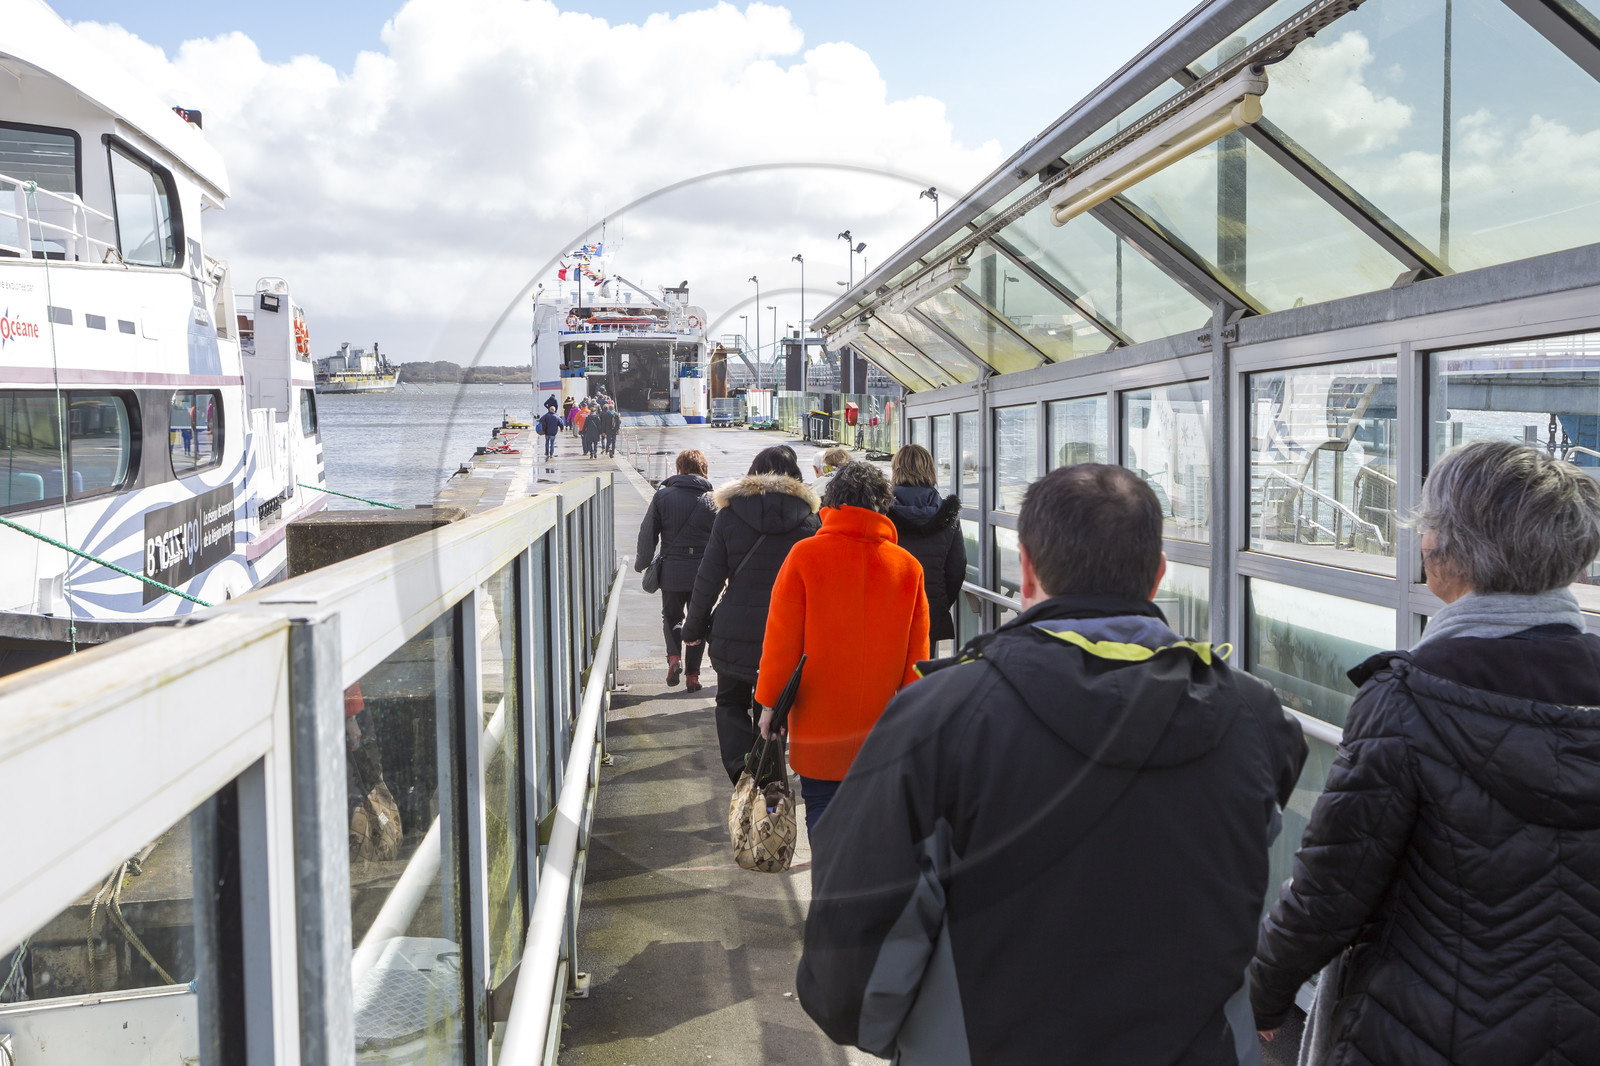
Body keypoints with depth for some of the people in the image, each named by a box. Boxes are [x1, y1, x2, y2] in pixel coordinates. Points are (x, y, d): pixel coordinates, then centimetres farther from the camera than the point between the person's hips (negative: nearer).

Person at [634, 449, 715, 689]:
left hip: (671, 570, 0)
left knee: (671, 616, 19)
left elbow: (648, 533, 1)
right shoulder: (712, 499, -2)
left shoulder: (662, 495, -3)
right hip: (703, 571, 0)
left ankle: (674, 656, -5)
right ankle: (693, 674, 11)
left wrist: (641, 563, 15)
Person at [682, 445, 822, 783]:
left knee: (731, 701, 16)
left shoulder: (730, 514, -3)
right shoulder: (808, 517, -1)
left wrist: (695, 626, 8)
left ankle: (740, 765, -5)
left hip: (735, 632, -1)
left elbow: (709, 577, -2)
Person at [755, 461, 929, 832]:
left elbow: (781, 639, -8)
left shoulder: (805, 555, -11)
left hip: (819, 721, -3)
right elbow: (916, 652, 2)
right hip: (883, 723, 3)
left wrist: (770, 703, 1)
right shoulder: (908, 566, -3)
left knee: (821, 805, 8)